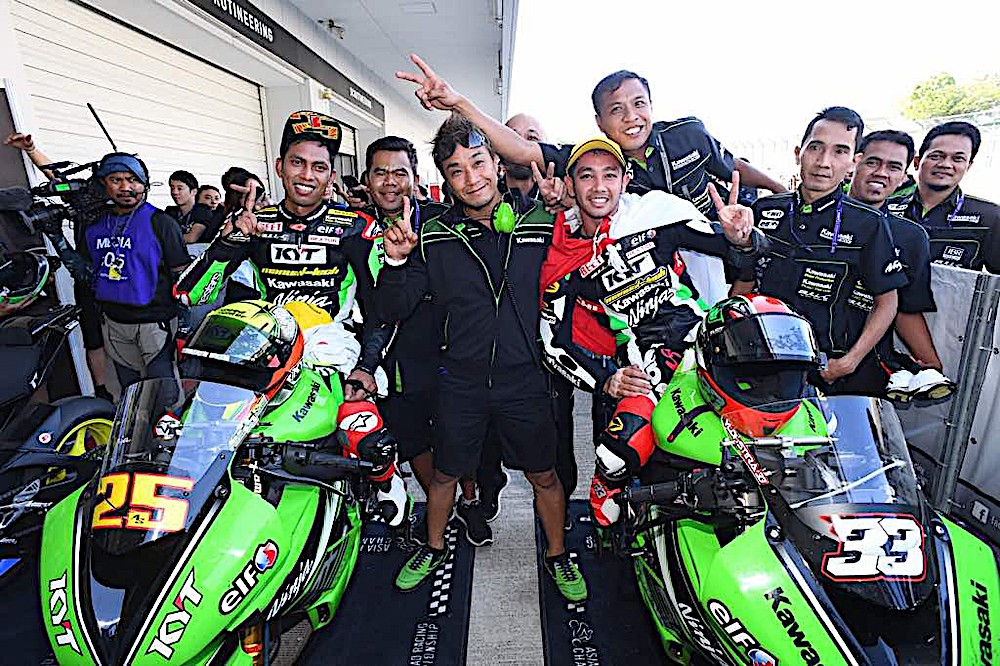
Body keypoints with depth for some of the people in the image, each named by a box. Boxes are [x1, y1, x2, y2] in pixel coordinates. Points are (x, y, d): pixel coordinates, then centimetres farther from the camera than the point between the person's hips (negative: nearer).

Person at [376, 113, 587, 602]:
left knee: (543, 475, 15)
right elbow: (393, 311, -5)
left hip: (525, 380, 0)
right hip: (460, 382, 1)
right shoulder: (433, 237, -4)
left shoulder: (541, 226, -4)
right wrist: (396, 262, -20)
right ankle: (434, 548, 47)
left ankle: (557, 556, 42)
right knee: (445, 472, 19)